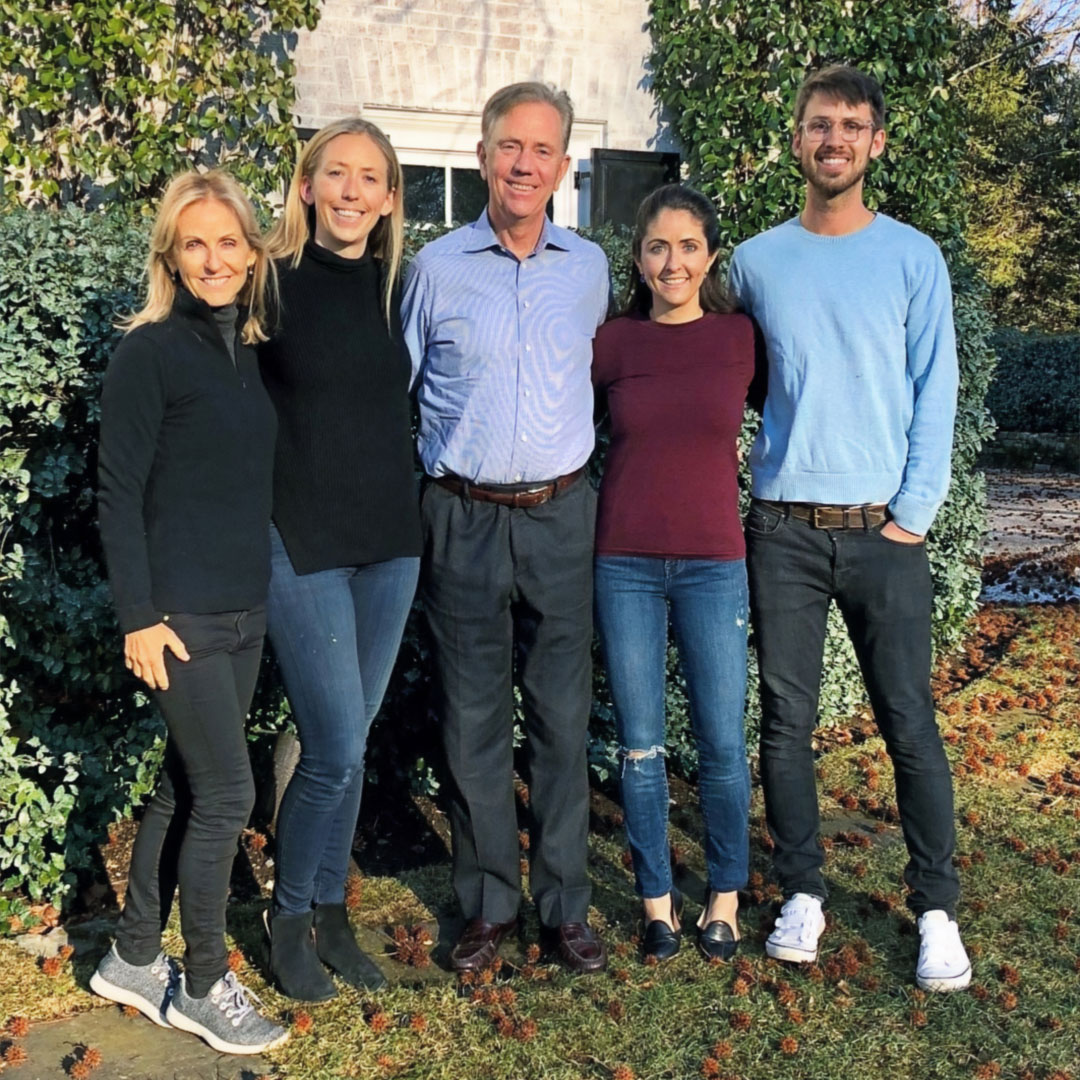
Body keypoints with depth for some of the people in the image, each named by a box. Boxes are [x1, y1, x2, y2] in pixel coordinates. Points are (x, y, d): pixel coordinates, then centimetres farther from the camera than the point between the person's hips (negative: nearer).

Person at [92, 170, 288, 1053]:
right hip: (181, 613, -7)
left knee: (187, 786, 14)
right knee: (227, 793, -3)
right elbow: (118, 493, -11)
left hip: (248, 611, 7)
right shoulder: (149, 352, -10)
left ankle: (134, 961, 30)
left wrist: (273, 587, 12)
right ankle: (202, 986, 16)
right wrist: (138, 617, -14)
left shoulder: (253, 350, 9)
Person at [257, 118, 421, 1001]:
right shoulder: (273, 284, -8)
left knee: (351, 743, 13)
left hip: (391, 540, 5)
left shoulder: (398, 286, 6)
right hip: (302, 543, -4)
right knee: (336, 752, -5)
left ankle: (331, 912, 30)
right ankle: (288, 917, 19)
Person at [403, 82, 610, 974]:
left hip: (560, 515, 1)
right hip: (464, 519, -1)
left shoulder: (589, 268, 7)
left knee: (563, 717, 5)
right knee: (472, 721, 4)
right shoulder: (437, 268, 2)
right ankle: (489, 906, 18)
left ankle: (566, 906, 17)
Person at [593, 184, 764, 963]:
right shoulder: (614, 343, 2)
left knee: (722, 744, 3)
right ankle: (658, 899, 23)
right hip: (625, 563, 1)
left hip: (713, 564, 0)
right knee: (641, 746, 7)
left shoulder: (742, 337, 1)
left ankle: (726, 898, 24)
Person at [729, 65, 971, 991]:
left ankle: (937, 908, 13)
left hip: (884, 530, -1)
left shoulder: (913, 258, 4)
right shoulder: (757, 262, 8)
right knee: (787, 720, 5)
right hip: (783, 528, 2)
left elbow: (934, 395, 1)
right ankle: (803, 892, 19)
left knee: (910, 724, 1)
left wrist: (913, 513, -6)